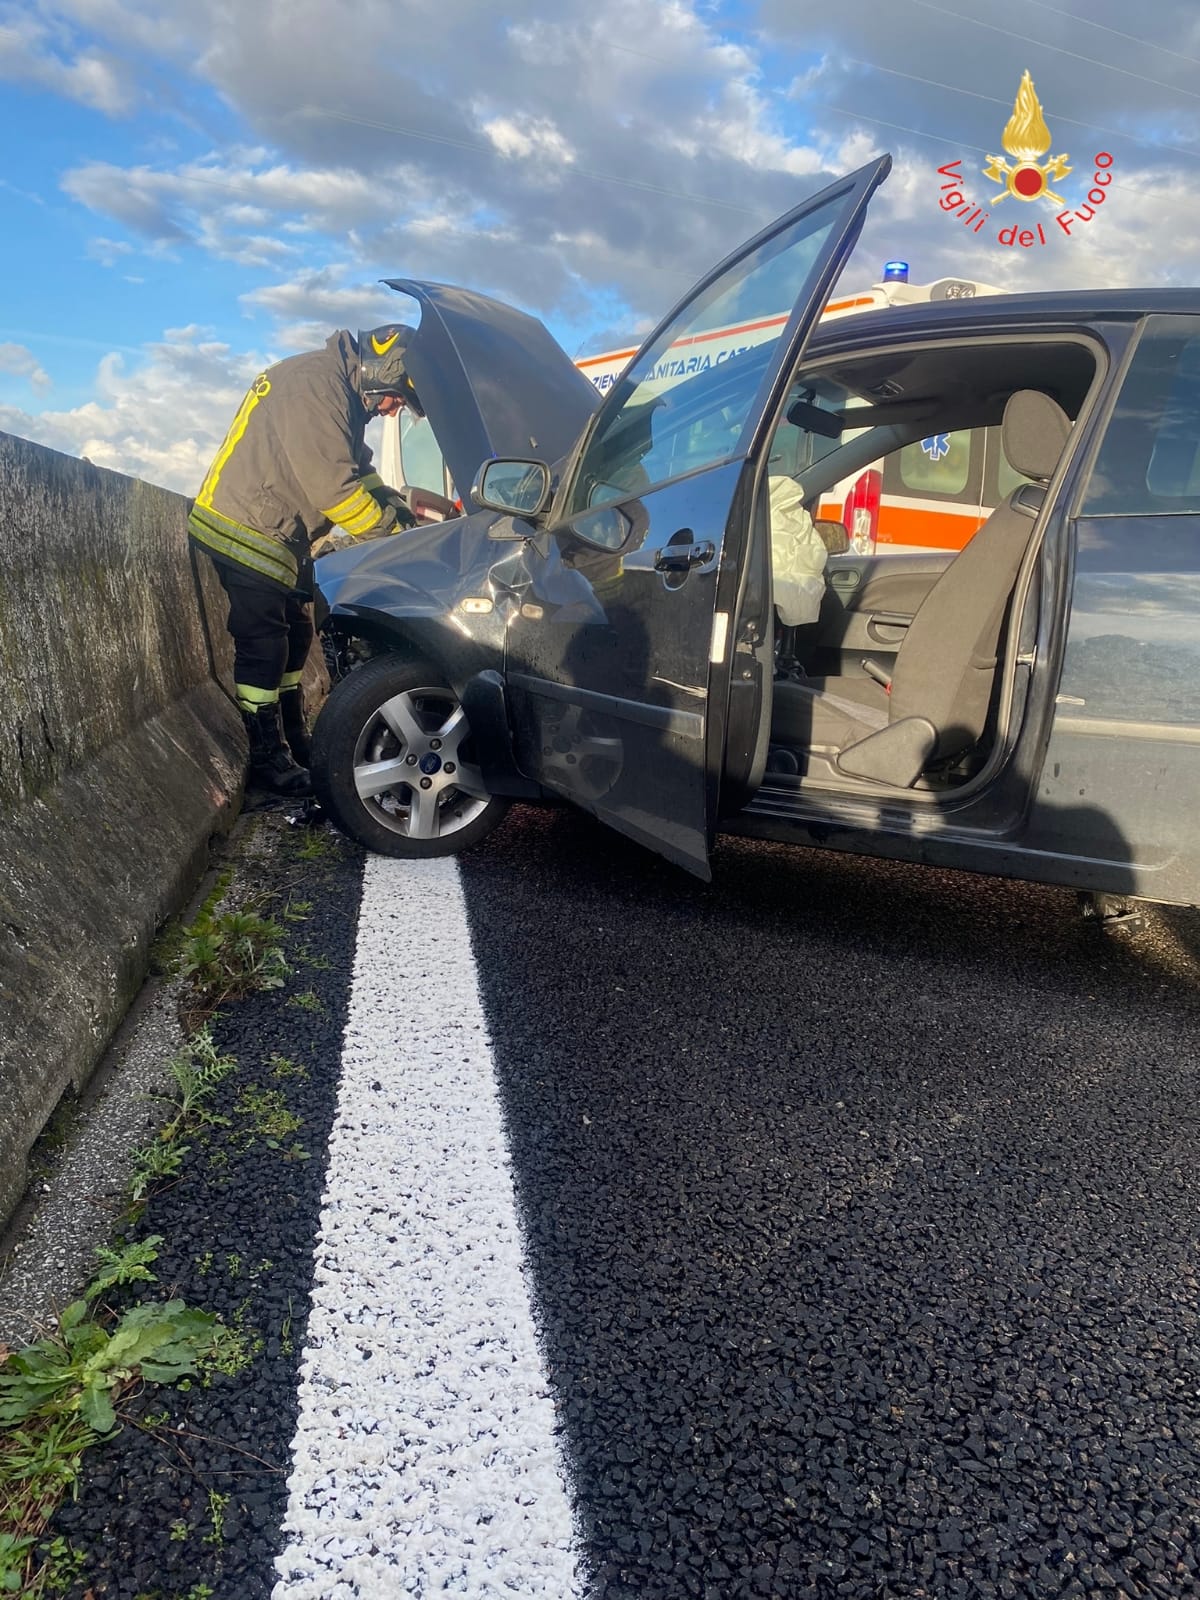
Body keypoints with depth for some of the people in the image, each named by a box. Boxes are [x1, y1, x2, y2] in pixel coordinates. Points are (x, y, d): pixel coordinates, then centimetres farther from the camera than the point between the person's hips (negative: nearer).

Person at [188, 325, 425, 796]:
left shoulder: (340, 391, 11)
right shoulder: (315, 383, -22)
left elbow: (356, 470, 16)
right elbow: (331, 486, -26)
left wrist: (400, 509, 0)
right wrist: (392, 531, -18)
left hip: (280, 536, 10)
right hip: (245, 532, -10)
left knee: (295, 634, 14)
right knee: (263, 645, -6)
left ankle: (294, 741, 26)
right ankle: (268, 757, 3)